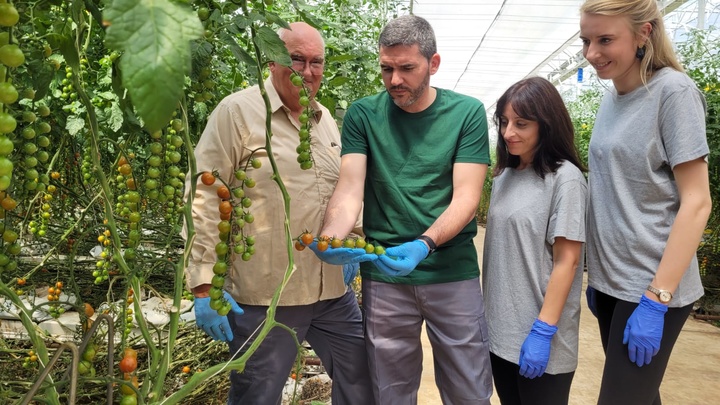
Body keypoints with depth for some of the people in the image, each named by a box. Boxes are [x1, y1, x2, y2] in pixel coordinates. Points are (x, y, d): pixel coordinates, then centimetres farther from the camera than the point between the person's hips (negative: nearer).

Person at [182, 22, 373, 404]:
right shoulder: (237, 111, -8)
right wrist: (204, 286, -14)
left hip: (333, 291, 6)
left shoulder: (326, 119, 13)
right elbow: (203, 201, -12)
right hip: (262, 298, -6)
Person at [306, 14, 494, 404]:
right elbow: (349, 190, -9)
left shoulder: (467, 113, -3)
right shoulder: (362, 115, 0)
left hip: (453, 274, 0)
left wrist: (423, 245, -27)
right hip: (383, 276, 1)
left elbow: (466, 197, -10)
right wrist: (331, 237, -29)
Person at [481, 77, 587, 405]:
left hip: (538, 335, -6)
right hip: (498, 329, 6)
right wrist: (485, 311, 12)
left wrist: (543, 331, -17)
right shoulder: (504, 176, 7)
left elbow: (567, 261, -14)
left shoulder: (564, 178, -11)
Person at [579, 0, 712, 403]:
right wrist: (596, 273, 13)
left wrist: (655, 298, -19)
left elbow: (696, 203, -16)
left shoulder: (674, 91, -12)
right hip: (610, 280, 7)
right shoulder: (611, 98, 7)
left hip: (651, 285, -6)